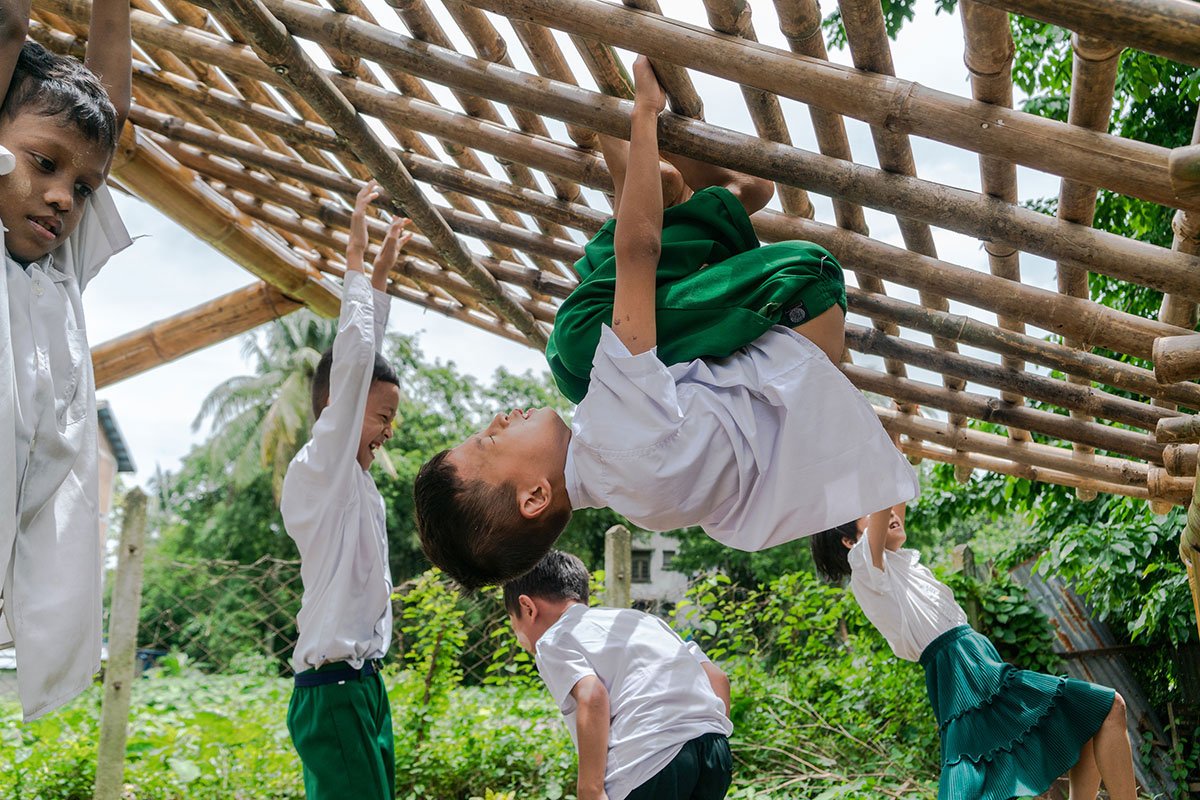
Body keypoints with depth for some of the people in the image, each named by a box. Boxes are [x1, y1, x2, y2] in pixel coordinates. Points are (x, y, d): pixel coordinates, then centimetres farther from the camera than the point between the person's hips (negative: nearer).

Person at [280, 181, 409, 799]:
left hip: (362, 683, 9)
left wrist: (383, 273, 24)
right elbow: (351, 363, -17)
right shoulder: (318, 466, -9)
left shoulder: (349, 476, 14)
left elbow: (364, 363, 21)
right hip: (335, 691, -9)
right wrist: (356, 258, -11)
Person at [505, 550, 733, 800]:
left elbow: (592, 697, -10)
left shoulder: (552, 640, 11)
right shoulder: (641, 618, 30)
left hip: (650, 759, -7)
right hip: (714, 748, 7)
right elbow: (718, 679, 22)